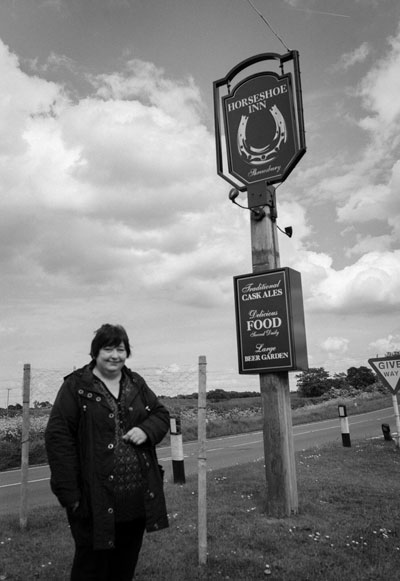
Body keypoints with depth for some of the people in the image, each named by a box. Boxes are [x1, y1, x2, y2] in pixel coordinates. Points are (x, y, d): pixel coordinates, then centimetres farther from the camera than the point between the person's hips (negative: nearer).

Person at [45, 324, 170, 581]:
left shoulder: (136, 383, 8)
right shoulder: (76, 386, -8)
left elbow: (161, 414, 14)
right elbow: (58, 437, -11)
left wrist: (146, 430, -10)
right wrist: (68, 492, -16)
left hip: (138, 498, 5)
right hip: (96, 499, -4)